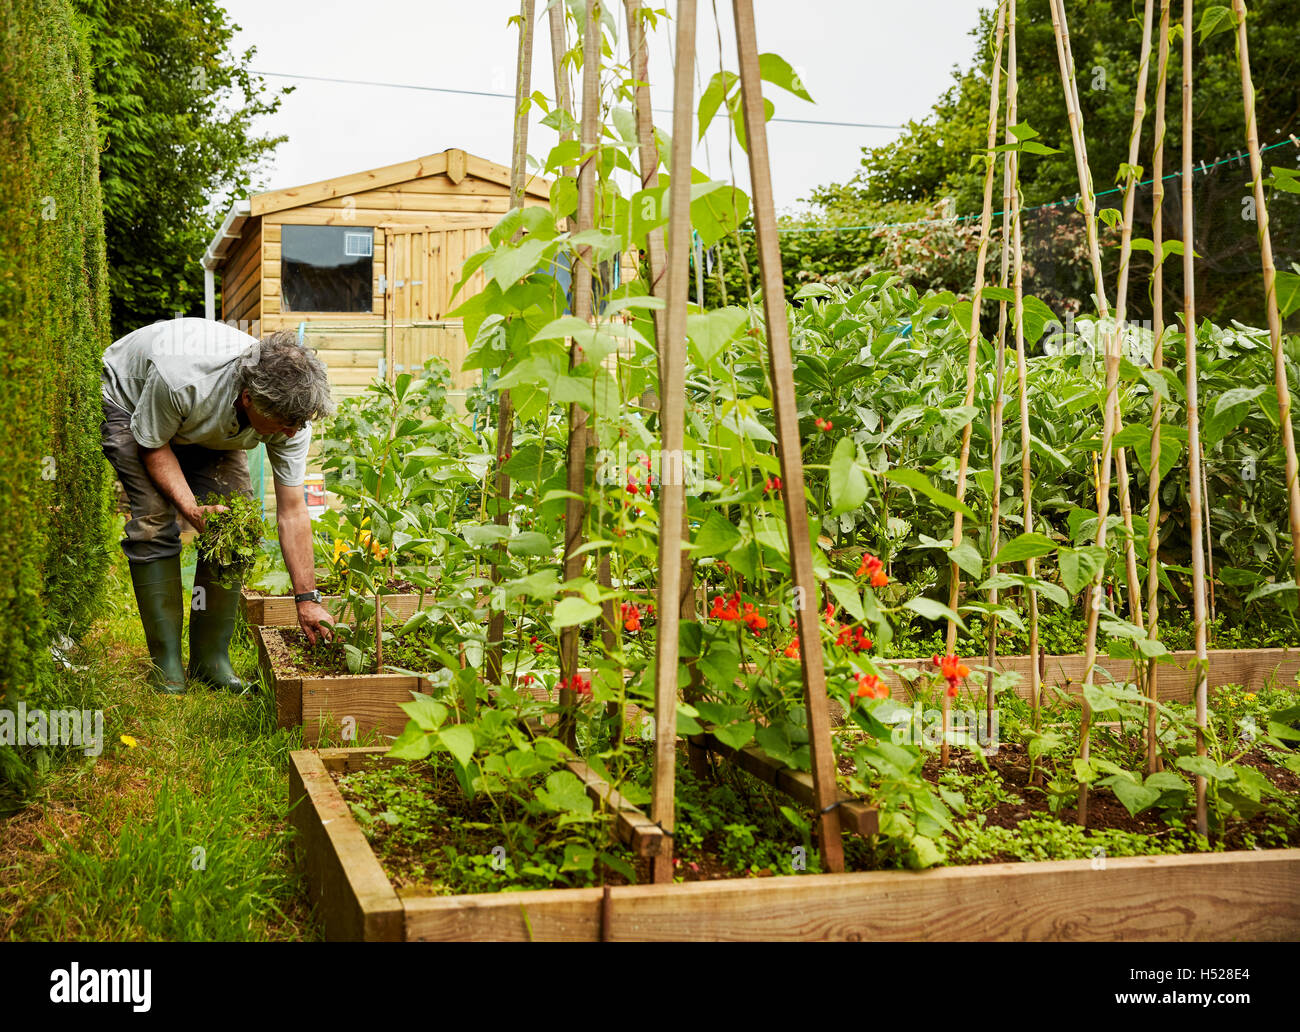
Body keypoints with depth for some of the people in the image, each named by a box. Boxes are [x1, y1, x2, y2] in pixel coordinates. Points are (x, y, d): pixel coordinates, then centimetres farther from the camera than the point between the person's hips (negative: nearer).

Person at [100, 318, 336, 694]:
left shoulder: (290, 408, -29)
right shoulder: (181, 379, -45)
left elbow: (292, 512, -21)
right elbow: (153, 446, -23)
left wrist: (307, 600, -20)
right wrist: (191, 508, -38)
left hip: (212, 426, 4)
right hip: (129, 401, -4)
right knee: (154, 519, -21)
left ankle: (210, 658, -4)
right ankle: (166, 662, -10)